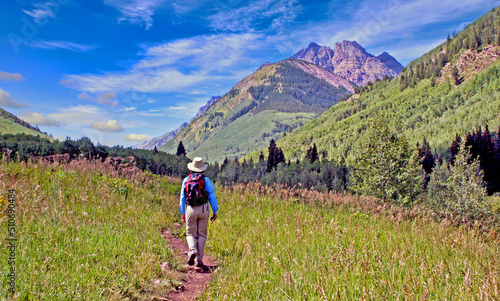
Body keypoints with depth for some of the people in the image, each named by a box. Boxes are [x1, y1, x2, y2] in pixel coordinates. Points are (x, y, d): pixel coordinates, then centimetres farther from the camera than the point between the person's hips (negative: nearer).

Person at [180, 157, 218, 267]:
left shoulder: (186, 180, 6)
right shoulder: (206, 180, 1)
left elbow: (182, 197, 9)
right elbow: (212, 197, 0)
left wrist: (182, 212, 16)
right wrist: (215, 212, 7)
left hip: (190, 209, 1)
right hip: (203, 209, -1)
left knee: (191, 233, 11)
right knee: (202, 234, 8)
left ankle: (192, 250, -16)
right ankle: (199, 260, 8)